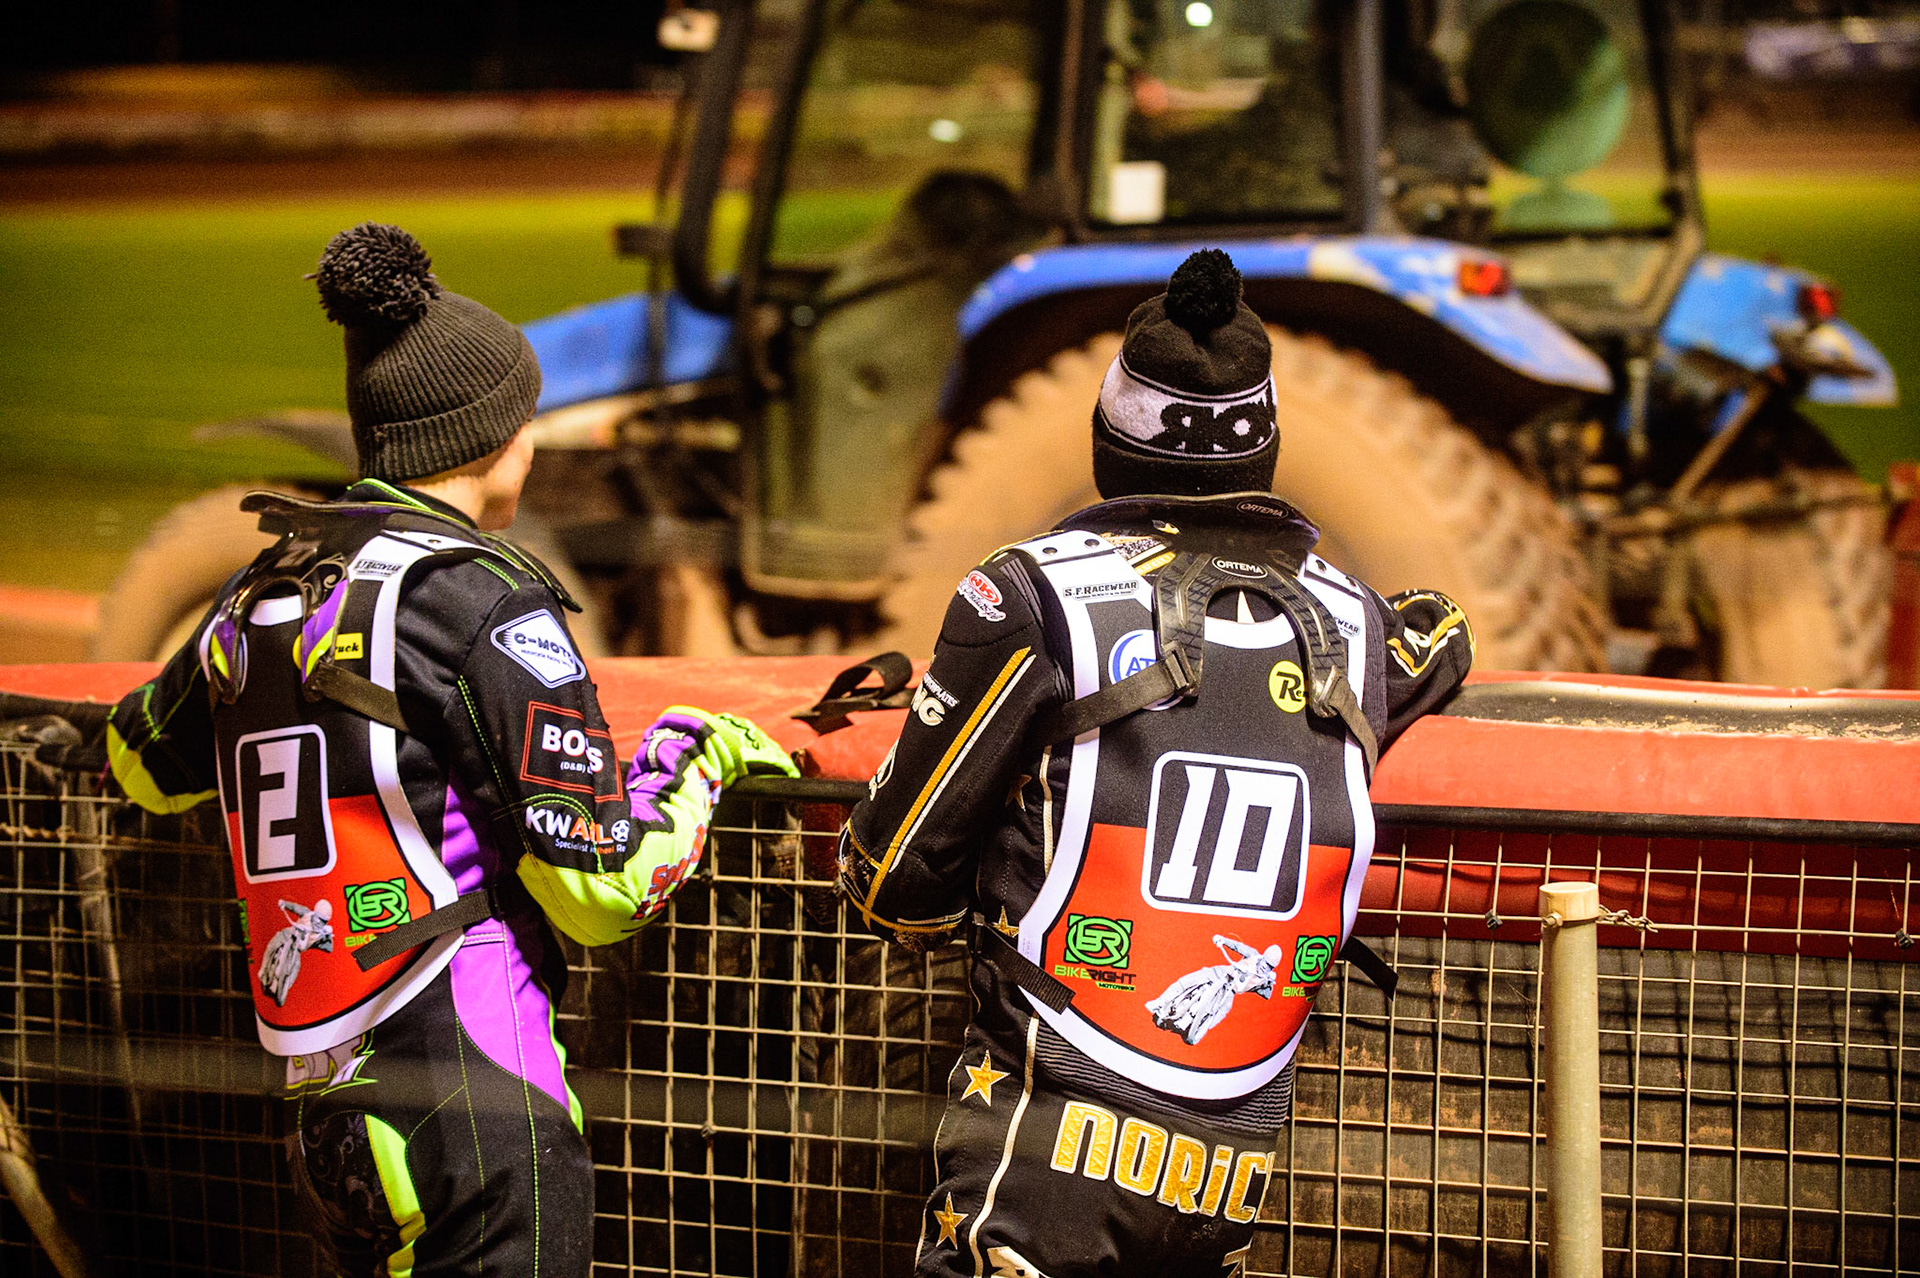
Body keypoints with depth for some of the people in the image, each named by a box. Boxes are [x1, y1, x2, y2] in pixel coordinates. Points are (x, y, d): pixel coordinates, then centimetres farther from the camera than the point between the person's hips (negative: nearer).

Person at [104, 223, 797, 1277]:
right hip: (471, 1107, -7)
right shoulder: (485, 602, -11)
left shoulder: (260, 594, 9)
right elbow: (602, 896, -12)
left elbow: (146, 765, 30)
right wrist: (691, 753, 5)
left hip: (323, 1111, 7)